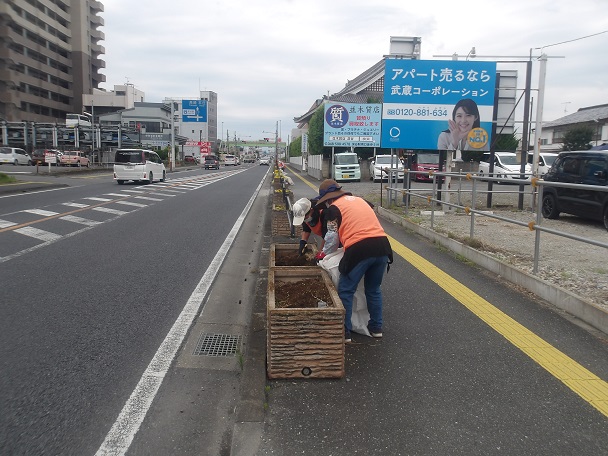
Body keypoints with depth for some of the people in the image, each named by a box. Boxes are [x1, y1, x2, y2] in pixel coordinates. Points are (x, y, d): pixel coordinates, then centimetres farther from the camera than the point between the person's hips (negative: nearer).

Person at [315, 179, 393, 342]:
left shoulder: (333, 208, 6)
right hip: (382, 245, 6)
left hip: (359, 249, -6)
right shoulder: (360, 200, 25)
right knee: (374, 289, 23)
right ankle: (376, 327, 30)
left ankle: (345, 332, 12)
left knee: (345, 292, 9)